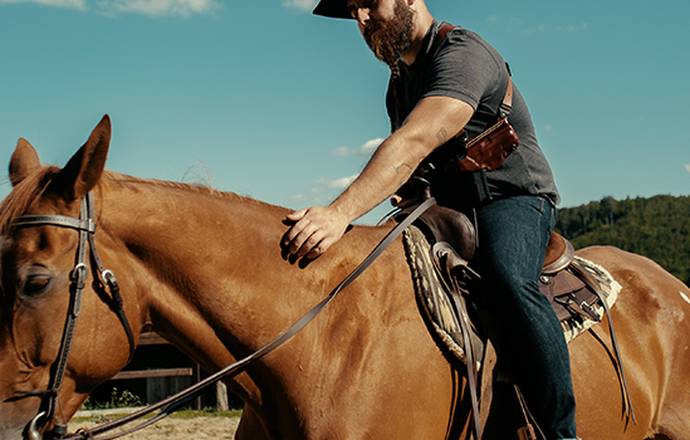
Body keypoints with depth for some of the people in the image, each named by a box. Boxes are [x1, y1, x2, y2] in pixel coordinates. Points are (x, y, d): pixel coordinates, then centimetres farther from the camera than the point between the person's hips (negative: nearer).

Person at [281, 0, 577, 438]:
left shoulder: (462, 53, -17)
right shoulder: (400, 80, 13)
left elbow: (414, 144, -33)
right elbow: (404, 153, 26)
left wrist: (340, 212, -44)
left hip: (514, 198, -9)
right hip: (446, 212, 9)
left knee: (508, 281, -38)